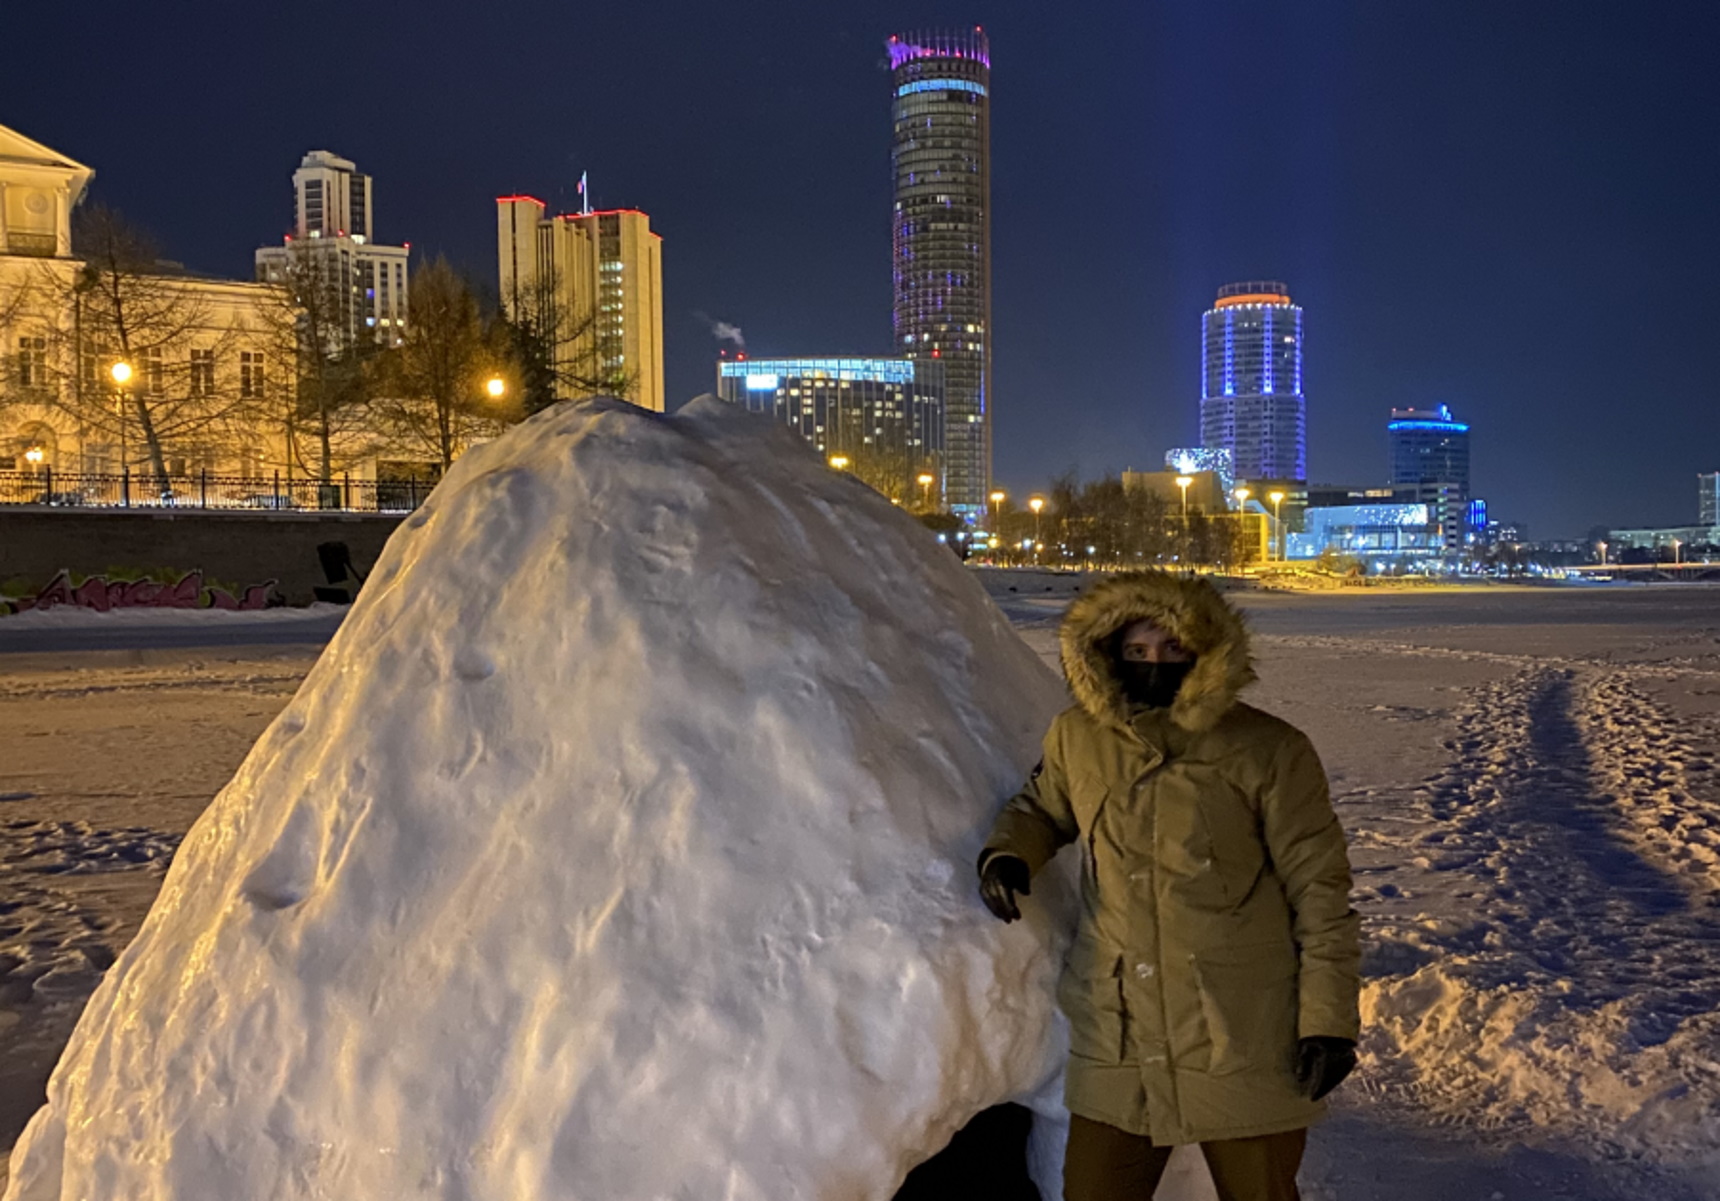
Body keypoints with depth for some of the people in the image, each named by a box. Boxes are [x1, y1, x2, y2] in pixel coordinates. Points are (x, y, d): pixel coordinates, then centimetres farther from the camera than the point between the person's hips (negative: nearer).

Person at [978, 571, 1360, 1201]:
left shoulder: (1268, 753, -10)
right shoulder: (1077, 741, 0)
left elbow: (1319, 892, -5)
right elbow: (1041, 808, 20)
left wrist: (1328, 1018, -7)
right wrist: (1009, 849, -1)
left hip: (1244, 1048, -3)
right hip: (1116, 1046, 3)